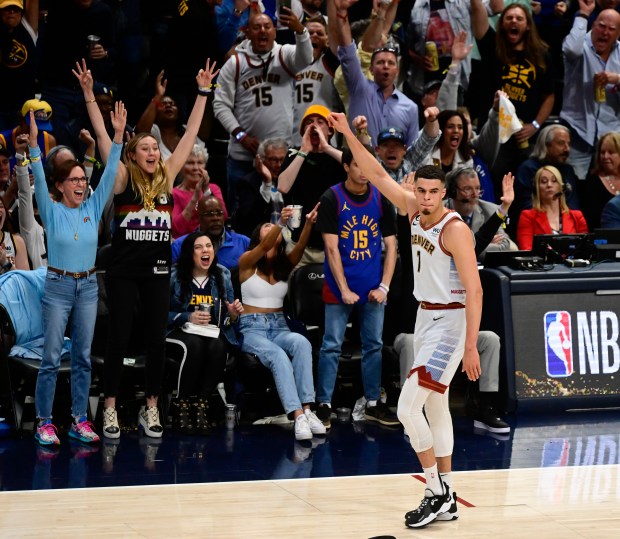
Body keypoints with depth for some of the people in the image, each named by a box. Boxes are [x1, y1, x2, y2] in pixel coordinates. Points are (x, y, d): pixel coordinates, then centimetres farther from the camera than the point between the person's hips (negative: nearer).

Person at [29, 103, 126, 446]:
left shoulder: (93, 208, 3)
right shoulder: (52, 212, -6)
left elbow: (109, 174, -3)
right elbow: (39, 180, -19)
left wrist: (118, 136, -13)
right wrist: (33, 144, -33)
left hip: (88, 287, 4)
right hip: (58, 287, -4)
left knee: (83, 357, 7)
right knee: (51, 358, -3)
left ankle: (79, 421, 13)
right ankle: (44, 423, 1)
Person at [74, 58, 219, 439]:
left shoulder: (166, 177, 6)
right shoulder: (123, 178, -2)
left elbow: (190, 135, 8)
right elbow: (102, 135, -7)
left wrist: (203, 93, 7)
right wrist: (89, 94, -13)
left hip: (157, 270, 3)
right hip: (123, 271, -3)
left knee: (158, 340, 4)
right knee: (119, 339, 0)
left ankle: (151, 409, 14)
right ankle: (110, 408, 8)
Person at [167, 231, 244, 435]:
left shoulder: (222, 276, 10)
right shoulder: (174, 275, -2)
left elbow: (225, 320, 13)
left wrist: (233, 315, -10)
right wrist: (187, 317, -18)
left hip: (213, 333, 3)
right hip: (179, 333, -3)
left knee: (218, 347, -34)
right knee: (194, 345, -38)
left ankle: (201, 405, -24)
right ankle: (182, 405, -25)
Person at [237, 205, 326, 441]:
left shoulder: (285, 264, 12)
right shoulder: (247, 262, 1)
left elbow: (300, 247, -8)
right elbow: (264, 248, -21)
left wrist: (309, 223, -28)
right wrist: (281, 223, -37)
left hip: (279, 328, 4)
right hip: (251, 328, -4)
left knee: (301, 343, -31)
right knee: (278, 355, -35)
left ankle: (307, 409, -37)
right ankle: (298, 415, -44)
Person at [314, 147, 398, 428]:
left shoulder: (381, 199, 4)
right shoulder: (332, 199, -7)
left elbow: (391, 245, 6)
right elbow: (332, 247, -10)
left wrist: (384, 286, -3)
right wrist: (344, 290, -14)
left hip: (373, 287, 4)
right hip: (339, 287, -4)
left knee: (374, 345, 8)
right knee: (332, 346, -3)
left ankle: (373, 404, 16)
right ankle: (324, 405, 2)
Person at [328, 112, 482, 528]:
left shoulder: (455, 229, -20)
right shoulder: (414, 212, 1)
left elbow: (474, 290, -23)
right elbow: (378, 175, 8)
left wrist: (471, 345, -27)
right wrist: (348, 135, -2)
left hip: (450, 322, -9)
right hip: (426, 317, 9)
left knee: (408, 409, -13)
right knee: (435, 408, 14)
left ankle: (437, 492, -2)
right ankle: (446, 499, 22)